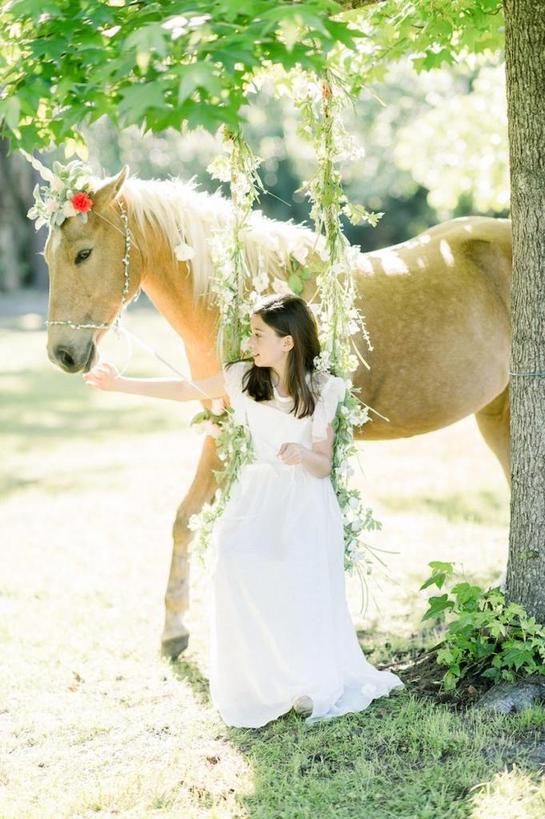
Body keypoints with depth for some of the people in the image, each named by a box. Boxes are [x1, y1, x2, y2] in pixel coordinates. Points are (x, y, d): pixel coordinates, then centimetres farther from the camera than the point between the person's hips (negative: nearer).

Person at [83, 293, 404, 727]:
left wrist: (303, 456, -27)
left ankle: (318, 685, -8)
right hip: (258, 493, 3)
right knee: (233, 554, -26)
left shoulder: (321, 391, -5)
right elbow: (186, 389, 17)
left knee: (302, 574, -29)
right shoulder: (243, 377, 4)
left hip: (306, 496, -3)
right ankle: (257, 681, -12)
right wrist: (121, 384, 14)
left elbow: (324, 466, -4)